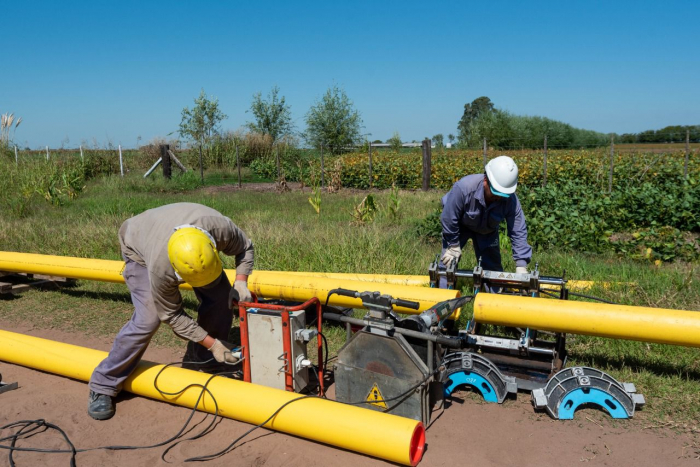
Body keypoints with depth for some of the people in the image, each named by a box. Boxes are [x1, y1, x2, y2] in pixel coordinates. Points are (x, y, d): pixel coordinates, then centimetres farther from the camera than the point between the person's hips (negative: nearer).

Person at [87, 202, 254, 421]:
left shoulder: (220, 227, -39)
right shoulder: (160, 268, -42)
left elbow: (245, 248, -15)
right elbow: (172, 315, -25)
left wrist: (240, 282, -30)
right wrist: (212, 343, -24)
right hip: (140, 250, -4)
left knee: (220, 298, -12)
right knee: (148, 318, -20)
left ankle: (199, 364, 8)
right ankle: (103, 387, -1)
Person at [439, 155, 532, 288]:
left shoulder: (511, 200, -32)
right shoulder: (463, 187, -41)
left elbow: (518, 232, -23)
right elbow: (449, 219, -28)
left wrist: (521, 266, -28)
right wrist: (454, 246, -16)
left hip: (487, 231, 2)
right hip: (460, 225, -2)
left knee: (493, 268, 2)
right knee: (447, 263, -5)